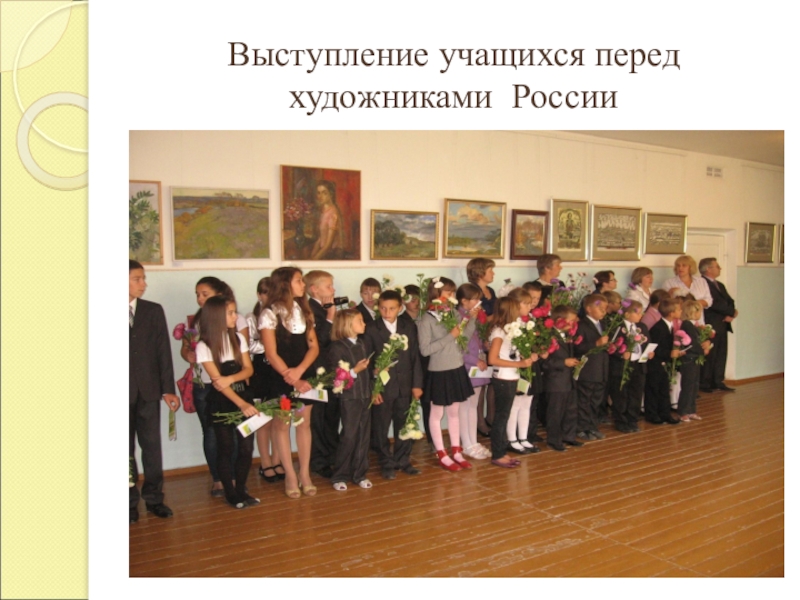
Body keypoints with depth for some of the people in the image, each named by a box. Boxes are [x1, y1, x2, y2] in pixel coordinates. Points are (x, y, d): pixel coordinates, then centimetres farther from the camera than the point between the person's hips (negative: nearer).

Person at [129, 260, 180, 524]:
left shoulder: (154, 311, 5)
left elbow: (163, 351, 4)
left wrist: (168, 389, 0)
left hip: (148, 390, 2)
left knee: (152, 445, 6)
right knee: (126, 449, 7)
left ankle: (154, 497, 18)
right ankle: (130, 500, 18)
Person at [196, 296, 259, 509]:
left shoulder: (238, 338, 3)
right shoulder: (204, 346, -11)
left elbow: (248, 369, 0)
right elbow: (217, 382, -16)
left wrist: (230, 378, -20)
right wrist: (242, 404, -23)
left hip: (244, 397, 4)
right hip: (220, 403, -4)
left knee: (246, 447, 3)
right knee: (226, 449, 5)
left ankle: (241, 490, 18)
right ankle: (231, 494, 18)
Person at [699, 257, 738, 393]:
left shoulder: (720, 285, 22)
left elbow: (730, 301, 15)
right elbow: (714, 304, -17)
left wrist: (731, 314, -5)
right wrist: (732, 312, -8)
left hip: (723, 325, 9)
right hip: (710, 325, -9)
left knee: (721, 354, 9)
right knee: (709, 354, -5)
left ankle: (718, 381, 16)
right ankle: (705, 383, 2)